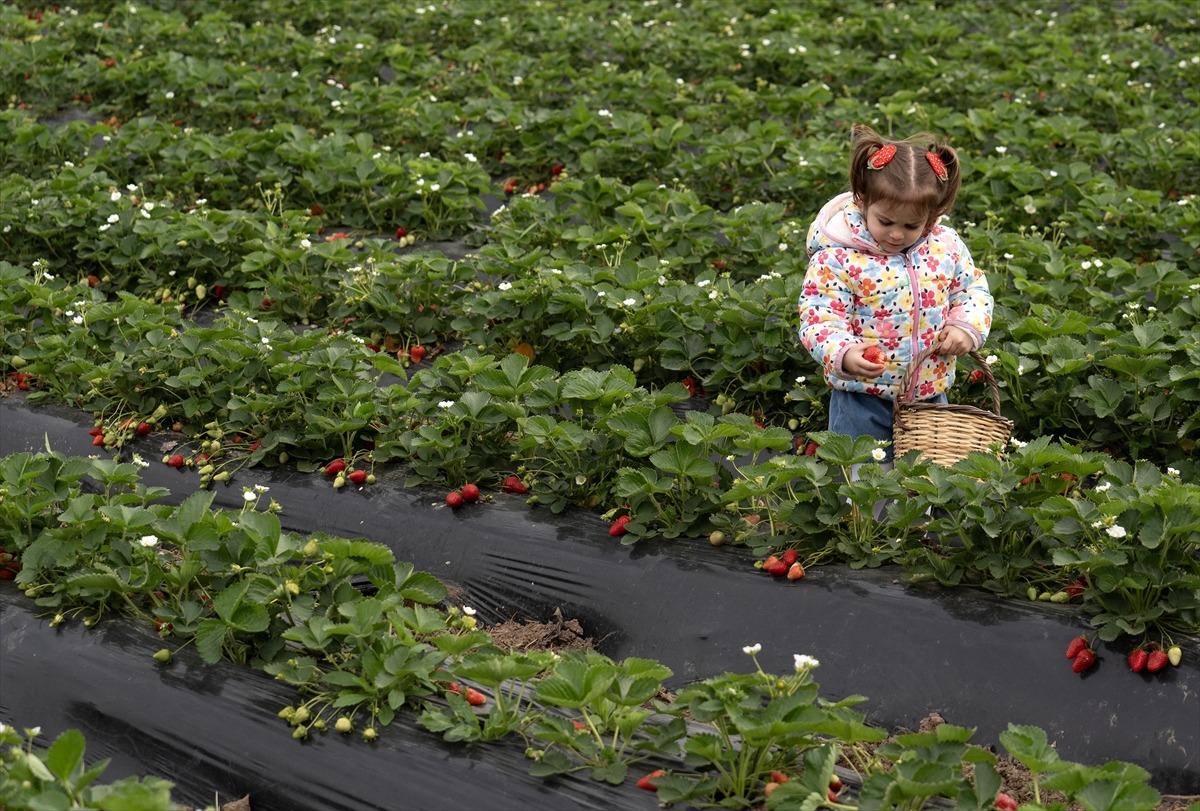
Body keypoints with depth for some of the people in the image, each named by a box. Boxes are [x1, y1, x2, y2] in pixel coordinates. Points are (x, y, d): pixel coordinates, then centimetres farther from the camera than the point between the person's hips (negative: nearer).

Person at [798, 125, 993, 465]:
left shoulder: (945, 245, -1)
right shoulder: (837, 259, -15)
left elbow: (973, 289, 12)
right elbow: (818, 319, -16)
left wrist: (967, 326, -7)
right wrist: (844, 354, -35)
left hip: (930, 394, 4)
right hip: (863, 401, -4)